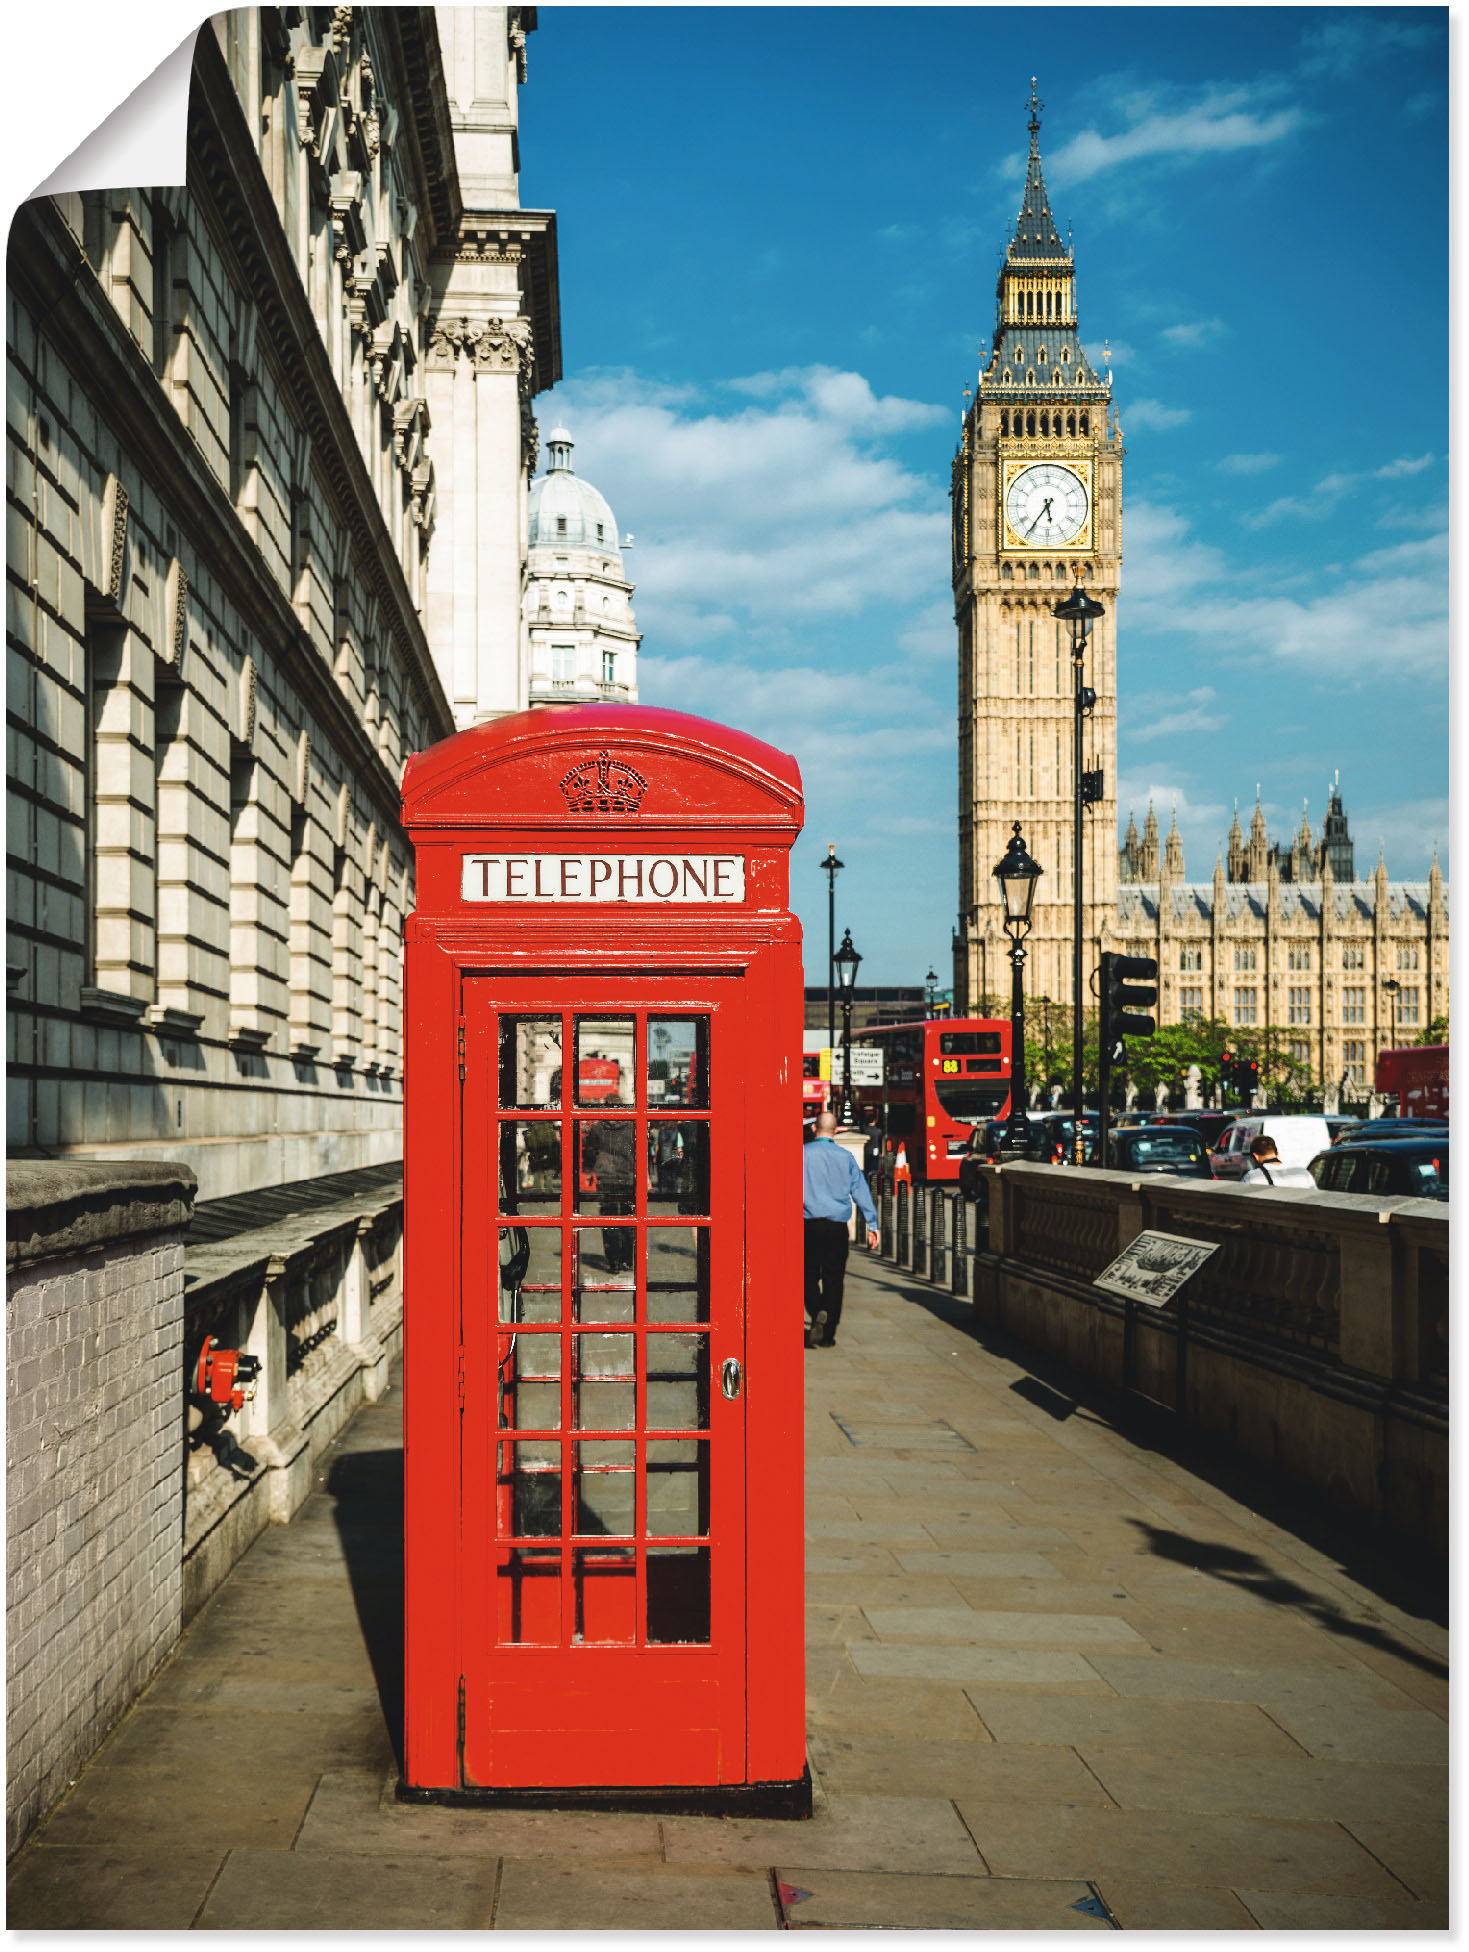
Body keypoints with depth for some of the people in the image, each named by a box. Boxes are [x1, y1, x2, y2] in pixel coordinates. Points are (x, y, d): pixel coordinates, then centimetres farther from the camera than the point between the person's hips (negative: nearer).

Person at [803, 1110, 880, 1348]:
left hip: (809, 1224, -1)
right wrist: (872, 1226, 5)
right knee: (833, 1278, 8)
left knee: (809, 1275, 8)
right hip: (837, 1225, 1)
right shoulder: (845, 1156, 5)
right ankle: (828, 1335, 7)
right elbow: (860, 1190, 3)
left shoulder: (802, 1153, -1)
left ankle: (818, 1313, -21)